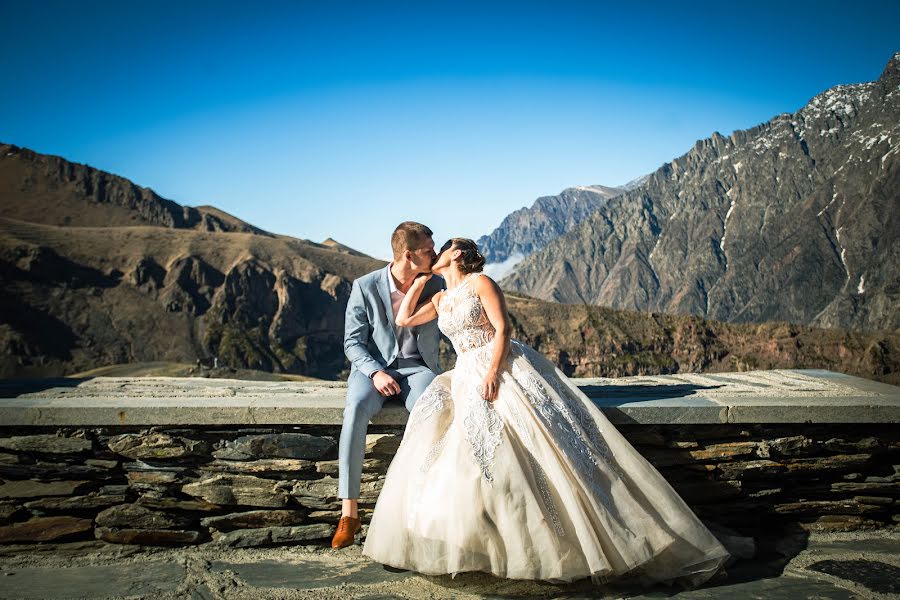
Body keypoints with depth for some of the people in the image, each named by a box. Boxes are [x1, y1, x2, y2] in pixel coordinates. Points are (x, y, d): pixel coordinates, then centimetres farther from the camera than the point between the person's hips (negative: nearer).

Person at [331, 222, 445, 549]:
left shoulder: (436, 284, 1)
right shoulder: (365, 287, -6)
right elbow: (353, 341, -3)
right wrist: (375, 372, -19)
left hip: (418, 366, 1)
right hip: (374, 366, -1)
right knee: (356, 409, -34)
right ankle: (349, 511, -27)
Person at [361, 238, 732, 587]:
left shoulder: (480, 282, 1)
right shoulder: (440, 299, 21)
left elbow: (502, 329, -7)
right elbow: (403, 320, 18)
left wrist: (492, 372, -20)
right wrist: (422, 276, 19)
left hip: (505, 370, -6)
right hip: (467, 379, 7)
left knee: (547, 442, -17)